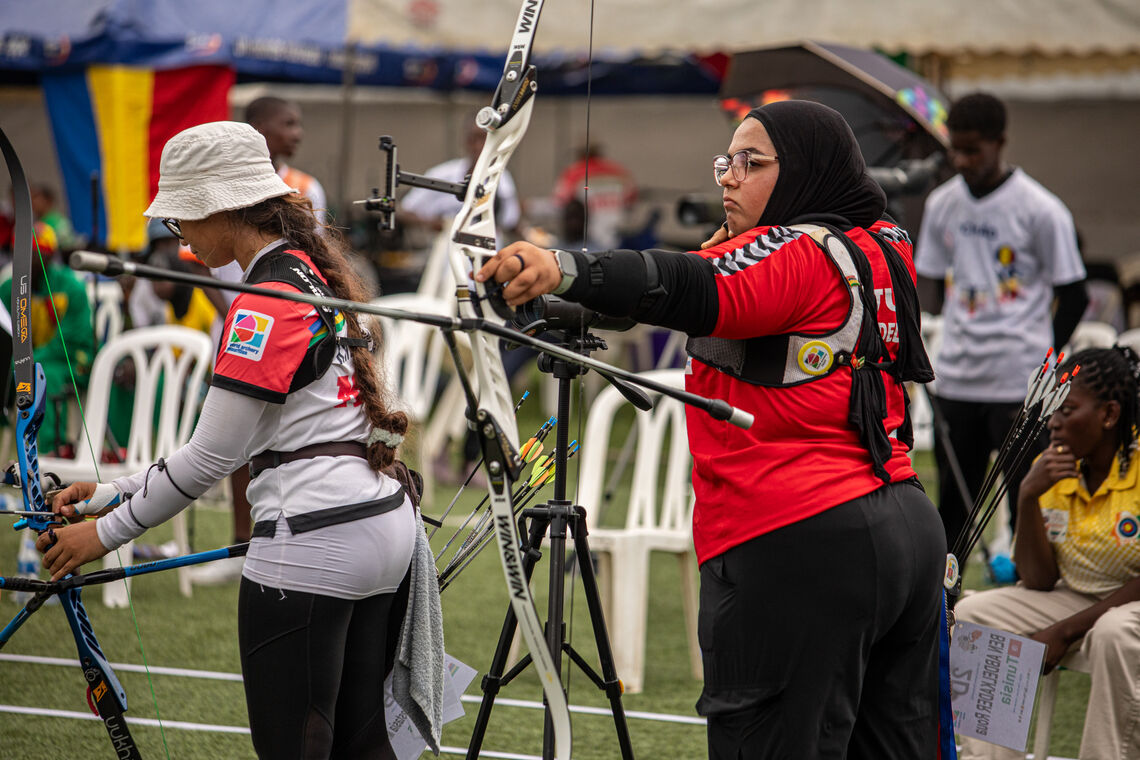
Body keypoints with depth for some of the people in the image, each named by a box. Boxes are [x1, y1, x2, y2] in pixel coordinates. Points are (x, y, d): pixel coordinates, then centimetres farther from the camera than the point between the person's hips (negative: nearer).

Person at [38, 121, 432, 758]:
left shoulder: (266, 304, -13)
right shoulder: (315, 272, 16)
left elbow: (215, 456, -11)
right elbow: (238, 443, 19)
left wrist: (107, 532, 0)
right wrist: (113, 493, 18)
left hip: (310, 547, -10)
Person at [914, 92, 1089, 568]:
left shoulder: (1041, 211, -6)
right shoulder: (942, 204, 9)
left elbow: (1073, 296, -1)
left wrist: (1043, 360, -3)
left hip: (1019, 384, -5)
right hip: (956, 377, 5)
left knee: (1026, 498, -3)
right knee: (952, 497, 9)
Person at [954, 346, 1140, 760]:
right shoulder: (1050, 469, -2)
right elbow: (1039, 581, -3)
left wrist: (1064, 632, -22)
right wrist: (1028, 497, -17)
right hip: (1075, 598, 6)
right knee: (970, 614, -10)